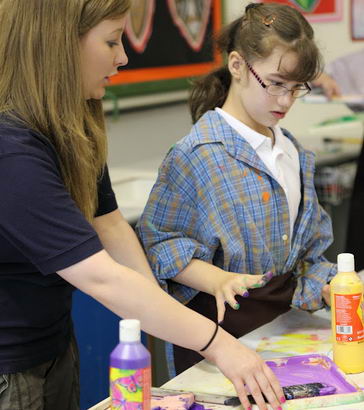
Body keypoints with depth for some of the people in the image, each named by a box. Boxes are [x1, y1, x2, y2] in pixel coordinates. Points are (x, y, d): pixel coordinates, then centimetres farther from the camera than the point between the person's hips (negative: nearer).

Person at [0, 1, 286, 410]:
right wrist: (217, 344, -30)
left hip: (56, 350, 8)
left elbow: (111, 226, 3)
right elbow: (101, 277, -33)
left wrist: (158, 312, -7)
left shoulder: (73, 131, 1)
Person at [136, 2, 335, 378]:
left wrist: (324, 287, 0)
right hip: (222, 319, -6)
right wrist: (218, 280, -30)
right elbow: (156, 240, -16)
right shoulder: (197, 155, -16)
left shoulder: (293, 152, 9)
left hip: (284, 314, 7)